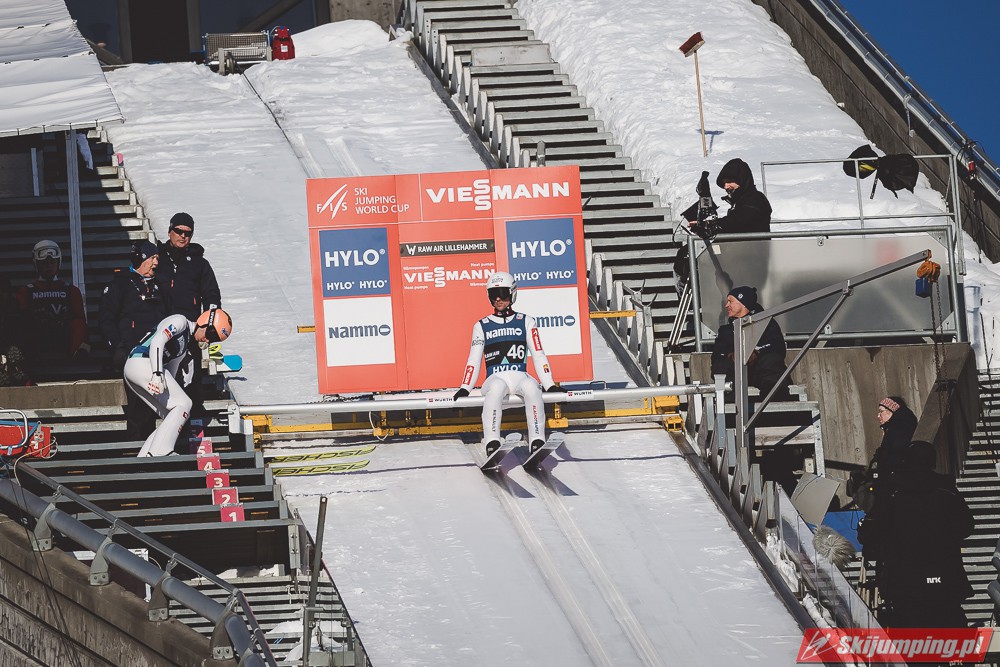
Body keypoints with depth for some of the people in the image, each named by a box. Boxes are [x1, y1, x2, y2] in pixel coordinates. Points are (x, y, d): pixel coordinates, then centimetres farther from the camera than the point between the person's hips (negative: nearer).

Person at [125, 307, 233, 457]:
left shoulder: (188, 346, 26)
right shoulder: (180, 322, -2)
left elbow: (171, 374, 25)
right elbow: (157, 342, -17)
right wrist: (157, 374, -28)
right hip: (142, 362, -10)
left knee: (172, 419, 6)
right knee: (183, 404, -13)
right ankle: (159, 453, -23)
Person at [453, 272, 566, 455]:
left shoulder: (526, 322, 16)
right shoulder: (481, 326, 18)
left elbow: (538, 355, 11)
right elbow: (474, 360, 14)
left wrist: (550, 385, 0)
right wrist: (464, 388, -1)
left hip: (520, 377, 0)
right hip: (494, 378, 0)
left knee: (531, 387, -37)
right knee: (496, 388, -38)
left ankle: (537, 441, -37)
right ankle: (492, 442, -44)